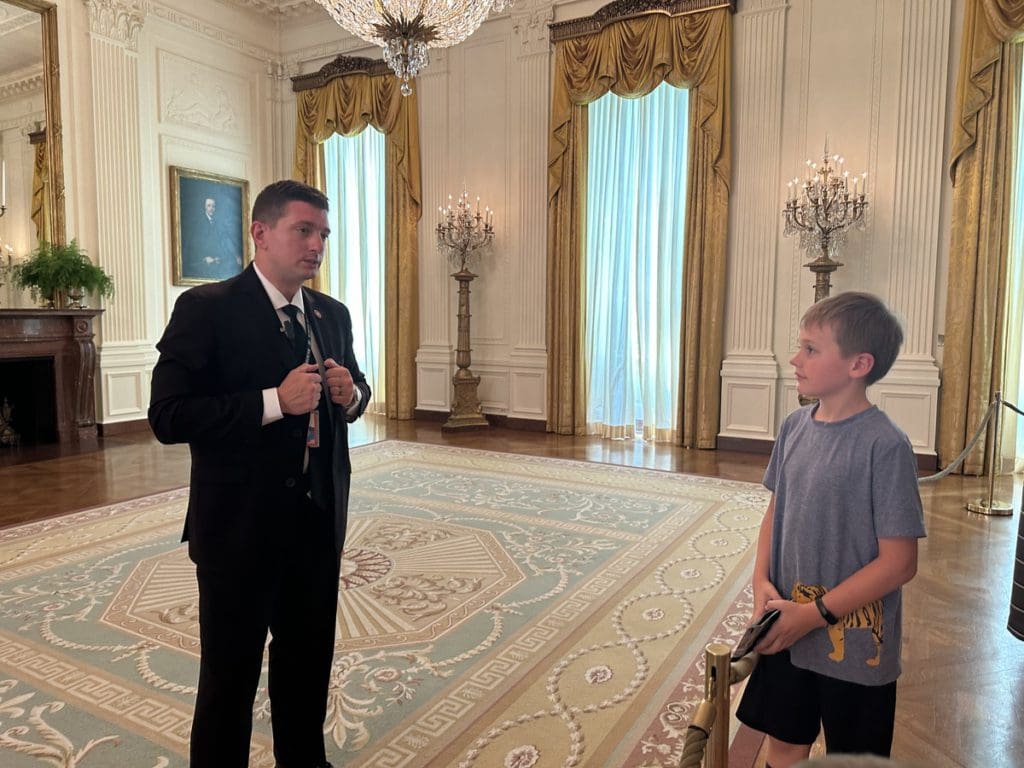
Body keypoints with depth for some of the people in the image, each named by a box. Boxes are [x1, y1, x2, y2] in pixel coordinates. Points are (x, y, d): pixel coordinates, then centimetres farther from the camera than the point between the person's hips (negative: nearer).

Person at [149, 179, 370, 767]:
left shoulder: (333, 314, 7)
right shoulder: (207, 309, -12)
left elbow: (356, 389, 17)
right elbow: (169, 416, -18)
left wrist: (351, 394, -6)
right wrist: (274, 401, -26)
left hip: (320, 519, 6)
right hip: (241, 524, -6)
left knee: (310, 655, 21)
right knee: (230, 674, 11)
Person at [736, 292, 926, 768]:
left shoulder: (885, 445, -20)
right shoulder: (795, 426, -2)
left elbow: (899, 563, -18)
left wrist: (815, 614, -17)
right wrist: (762, 581, -5)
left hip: (855, 645, -5)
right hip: (787, 633, 5)